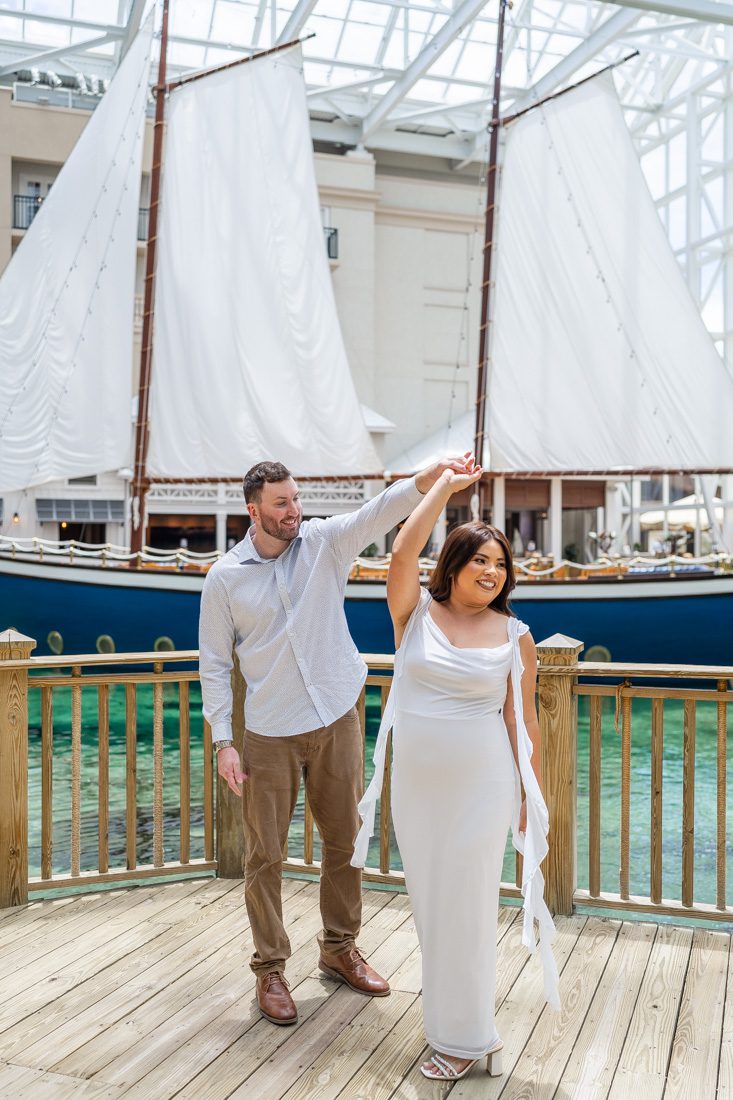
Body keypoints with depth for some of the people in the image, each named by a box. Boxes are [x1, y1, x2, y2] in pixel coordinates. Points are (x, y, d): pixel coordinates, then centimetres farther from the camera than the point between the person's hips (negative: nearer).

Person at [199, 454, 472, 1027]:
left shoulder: (325, 542, -3)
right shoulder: (225, 577, -4)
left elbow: (378, 514, -20)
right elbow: (215, 664, 0)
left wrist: (427, 479, -39)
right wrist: (223, 741, -7)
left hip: (337, 722, 2)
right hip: (269, 733, -1)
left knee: (345, 841, 14)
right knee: (266, 855, 5)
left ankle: (340, 948, 34)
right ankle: (271, 969, 24)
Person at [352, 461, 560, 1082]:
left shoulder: (514, 636, -4)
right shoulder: (416, 614, -2)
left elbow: (523, 721, 0)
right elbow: (403, 551, -17)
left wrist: (533, 799, 0)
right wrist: (445, 484, -10)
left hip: (482, 786, -3)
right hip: (416, 783, 3)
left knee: (465, 905, 5)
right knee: (429, 902, 15)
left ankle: (465, 1040, 25)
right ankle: (458, 1022, 36)